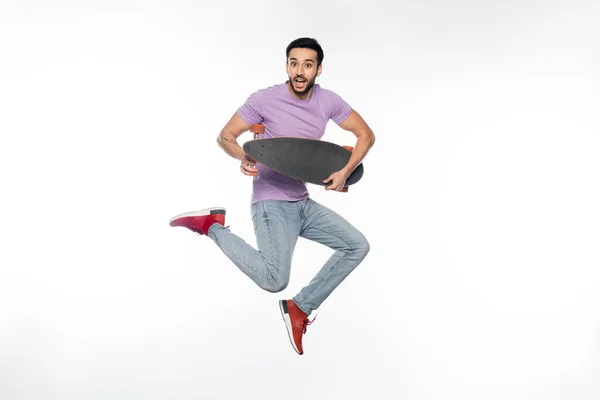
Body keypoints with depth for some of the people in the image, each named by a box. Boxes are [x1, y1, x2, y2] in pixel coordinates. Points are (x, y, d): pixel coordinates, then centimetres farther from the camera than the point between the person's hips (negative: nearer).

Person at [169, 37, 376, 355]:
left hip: (304, 203, 6)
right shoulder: (264, 100, -12)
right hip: (272, 204, -6)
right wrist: (243, 157, -28)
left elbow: (366, 135, 9)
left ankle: (300, 307, 11)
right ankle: (213, 226, -4)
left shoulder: (328, 101, 1)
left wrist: (345, 171, -7)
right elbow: (225, 136, -5)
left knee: (357, 246, 3)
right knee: (274, 281, -25)